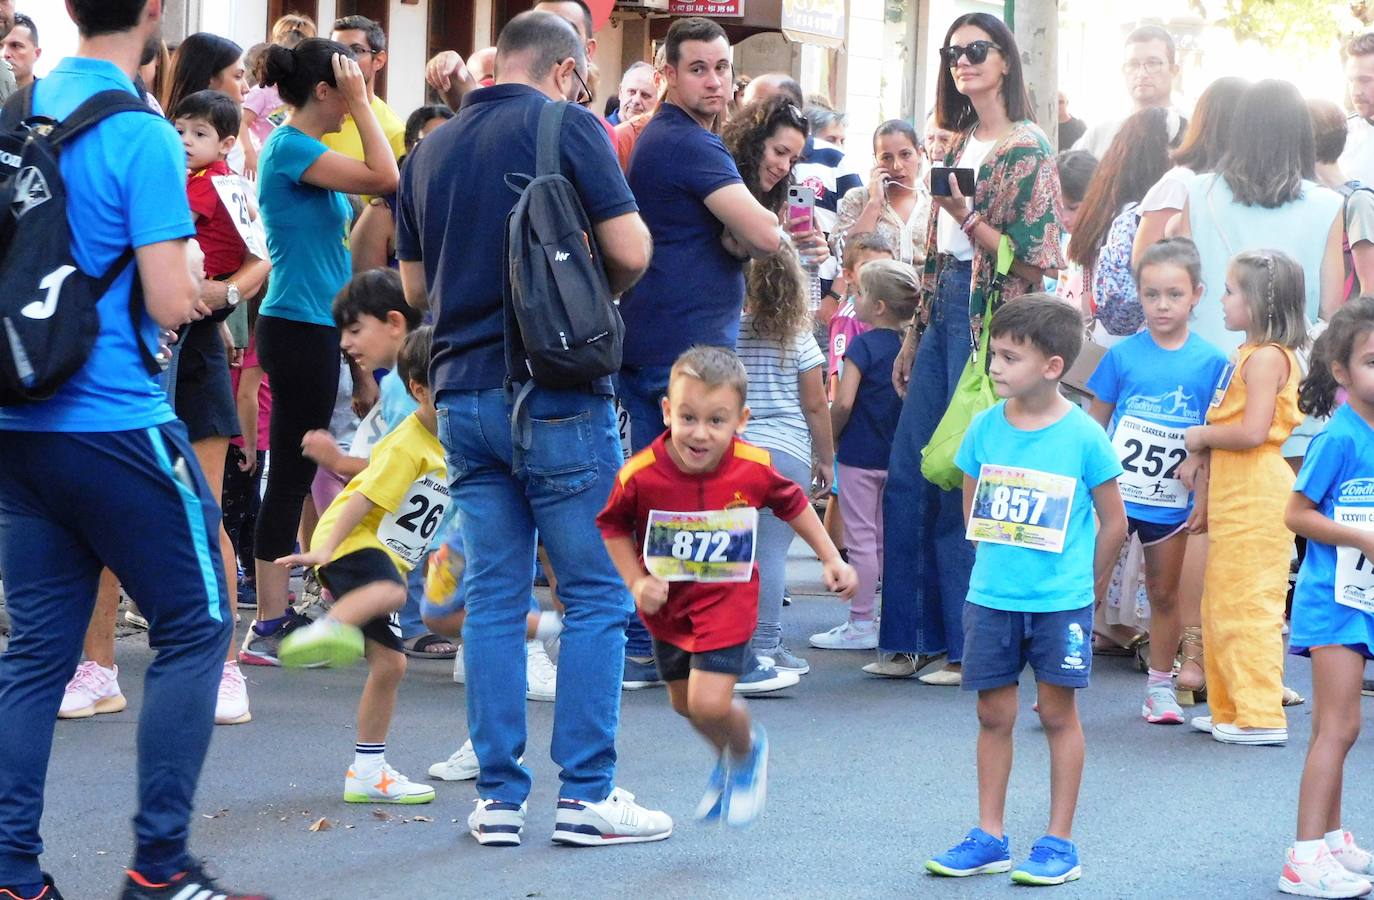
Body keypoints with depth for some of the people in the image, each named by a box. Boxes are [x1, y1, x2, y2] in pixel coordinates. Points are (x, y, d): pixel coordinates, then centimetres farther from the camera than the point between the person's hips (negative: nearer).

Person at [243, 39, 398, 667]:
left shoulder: (301, 149, 14)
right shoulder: (289, 147, -14)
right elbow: (383, 178, -21)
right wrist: (360, 103, -13)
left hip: (316, 326, 10)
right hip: (299, 327, -10)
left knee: (300, 473, 11)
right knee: (291, 474, -7)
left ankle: (277, 618, 16)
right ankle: (269, 626, -3)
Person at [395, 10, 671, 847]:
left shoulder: (431, 150, 11)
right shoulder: (568, 127, -6)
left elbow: (415, 286, 17)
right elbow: (631, 251, -12)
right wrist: (600, 290, 8)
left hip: (463, 392, 6)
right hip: (556, 394, -5)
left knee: (493, 597, 9)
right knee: (597, 593, 3)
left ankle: (499, 797, 9)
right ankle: (587, 794, 2)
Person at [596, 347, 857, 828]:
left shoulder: (754, 468, -20)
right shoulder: (640, 475, -23)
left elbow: (793, 504, 2)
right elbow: (613, 526, -3)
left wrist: (832, 559, 4)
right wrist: (637, 582, -12)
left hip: (727, 598, -2)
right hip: (668, 604, 3)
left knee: (710, 703, -15)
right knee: (684, 703, 18)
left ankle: (748, 749, 20)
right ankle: (728, 759, 50)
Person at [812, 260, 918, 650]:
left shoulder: (864, 345, -16)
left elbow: (843, 402, -21)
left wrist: (830, 439, -7)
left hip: (859, 455, -7)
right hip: (895, 454, 7)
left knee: (861, 539, -1)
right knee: (886, 538, 14)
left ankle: (861, 624, 2)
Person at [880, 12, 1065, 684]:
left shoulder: (1028, 149, -6)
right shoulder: (957, 144, 17)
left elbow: (1034, 259, -10)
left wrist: (967, 216, -20)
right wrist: (914, 339, 18)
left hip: (991, 320, -8)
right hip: (943, 314, 8)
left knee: (965, 486, -5)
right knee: (907, 480, 5)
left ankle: (969, 646, 4)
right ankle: (910, 637, 14)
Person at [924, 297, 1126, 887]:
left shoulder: (1083, 435, -11)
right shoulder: (985, 428, -1)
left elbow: (1113, 522, -2)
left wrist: (1087, 590, 4)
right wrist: (998, 563, 12)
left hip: (1061, 601, -4)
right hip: (991, 596, 4)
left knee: (1057, 711, 4)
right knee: (993, 714, 9)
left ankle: (1060, 843, 12)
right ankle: (989, 838, 18)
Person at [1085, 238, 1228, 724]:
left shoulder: (1211, 363, -4)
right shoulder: (1123, 355, -4)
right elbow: (1095, 422, 4)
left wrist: (1207, 499, -1)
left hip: (1172, 503, 1)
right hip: (1114, 495, -1)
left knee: (1164, 595, 13)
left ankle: (1160, 685, 26)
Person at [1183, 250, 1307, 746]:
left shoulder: (1266, 357, -16)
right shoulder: (1251, 353, 17)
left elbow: (1252, 431, -25)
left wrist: (1203, 435, -10)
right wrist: (1200, 456, 7)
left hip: (1256, 495, -11)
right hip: (1236, 495, 11)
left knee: (1246, 606, -8)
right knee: (1221, 606, 15)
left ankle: (1261, 717, -6)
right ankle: (1230, 709, 23)